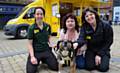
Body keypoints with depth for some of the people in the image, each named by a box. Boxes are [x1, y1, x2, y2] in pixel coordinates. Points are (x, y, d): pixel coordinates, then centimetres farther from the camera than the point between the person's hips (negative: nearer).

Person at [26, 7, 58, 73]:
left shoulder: (47, 26, 1)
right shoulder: (31, 28, -9)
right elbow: (30, 44, -9)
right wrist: (32, 57, -17)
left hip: (46, 51, 3)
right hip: (35, 52, -3)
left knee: (56, 67, -8)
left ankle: (44, 60, 19)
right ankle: (37, 61, 16)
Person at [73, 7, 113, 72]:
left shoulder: (106, 25, -16)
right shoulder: (84, 27, -10)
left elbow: (108, 42, -11)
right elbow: (82, 38, -26)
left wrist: (99, 54, -14)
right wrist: (77, 43, -50)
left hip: (103, 50, -1)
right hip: (91, 50, 2)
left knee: (103, 68, -18)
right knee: (89, 66, -16)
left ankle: (104, 59, 16)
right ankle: (94, 60, 18)